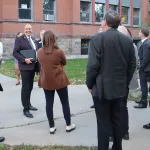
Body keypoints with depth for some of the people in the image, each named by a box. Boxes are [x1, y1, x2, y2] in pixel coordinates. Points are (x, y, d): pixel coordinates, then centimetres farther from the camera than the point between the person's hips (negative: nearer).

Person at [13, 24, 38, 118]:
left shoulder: (33, 40, 14)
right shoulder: (19, 39, -6)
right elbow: (15, 53, -11)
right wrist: (24, 60, -22)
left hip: (33, 66, 7)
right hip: (25, 67, -7)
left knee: (30, 87, 16)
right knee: (25, 88, -4)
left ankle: (28, 104, 30)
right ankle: (26, 109, 2)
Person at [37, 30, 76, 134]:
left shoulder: (39, 52, -3)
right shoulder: (59, 52, -14)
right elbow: (64, 62, 3)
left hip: (46, 81, 3)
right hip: (59, 80, -3)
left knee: (49, 103, 8)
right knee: (65, 103, 9)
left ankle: (52, 127, 13)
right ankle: (69, 125, 18)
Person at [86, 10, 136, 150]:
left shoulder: (97, 38, -12)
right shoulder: (128, 40, 3)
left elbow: (93, 65, -16)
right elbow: (132, 65, 6)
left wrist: (90, 84, -3)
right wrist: (125, 83, 16)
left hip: (102, 87, -5)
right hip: (120, 88, 5)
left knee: (103, 122, 3)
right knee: (117, 120, 17)